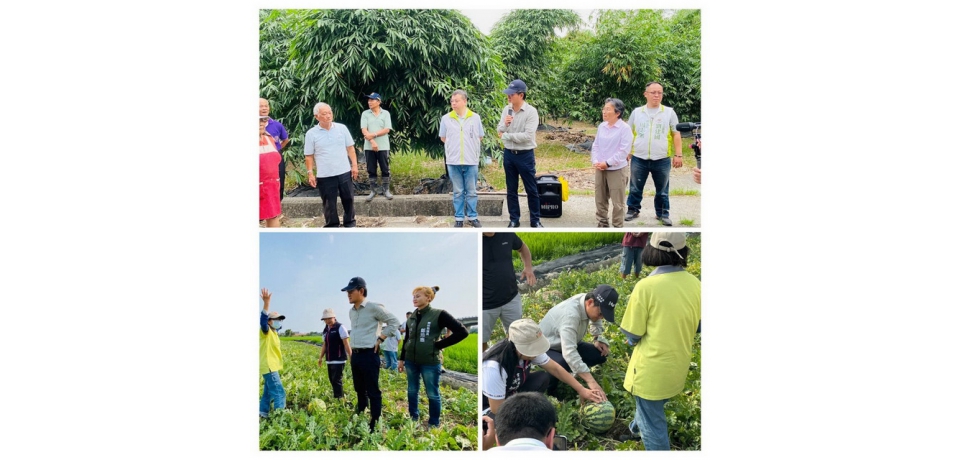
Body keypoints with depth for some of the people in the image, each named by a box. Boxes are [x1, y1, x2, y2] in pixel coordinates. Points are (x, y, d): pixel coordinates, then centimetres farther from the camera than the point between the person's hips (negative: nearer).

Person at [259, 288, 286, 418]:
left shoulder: (274, 333, 11)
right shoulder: (266, 332, -14)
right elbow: (263, 320, -31)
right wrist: (266, 303, -42)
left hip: (272, 367, 10)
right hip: (269, 367, -10)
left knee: (268, 393, 17)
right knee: (279, 394, -14)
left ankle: (263, 414, 25)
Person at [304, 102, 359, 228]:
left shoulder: (342, 128, 2)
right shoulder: (311, 134, -3)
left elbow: (350, 148, 6)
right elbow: (309, 156, 0)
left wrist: (354, 165, 0)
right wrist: (310, 173, -6)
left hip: (344, 172, 2)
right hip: (325, 175, -2)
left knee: (348, 199, 11)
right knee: (329, 203, 5)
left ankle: (350, 222, 28)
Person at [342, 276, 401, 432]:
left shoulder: (374, 307, -12)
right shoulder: (352, 311, 11)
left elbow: (394, 322, -7)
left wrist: (380, 339, -10)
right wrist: (352, 351, 16)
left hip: (369, 355, -8)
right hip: (355, 355, 8)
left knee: (373, 392, -3)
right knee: (360, 390, 16)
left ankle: (375, 425, 2)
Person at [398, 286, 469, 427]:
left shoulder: (439, 315, -11)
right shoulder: (411, 318, 7)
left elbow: (462, 332, -15)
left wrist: (439, 344, -12)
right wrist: (402, 358, 17)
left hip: (430, 362, -6)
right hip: (411, 361, 6)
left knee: (432, 394, 3)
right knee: (412, 391, 15)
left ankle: (434, 424, 15)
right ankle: (413, 419, 30)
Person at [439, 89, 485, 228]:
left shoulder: (475, 117, 1)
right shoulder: (446, 118, 1)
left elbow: (479, 137, 10)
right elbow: (443, 138, 11)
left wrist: (469, 146, 6)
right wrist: (453, 147, 7)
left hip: (471, 161, 0)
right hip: (453, 161, 0)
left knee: (471, 191, 7)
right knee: (458, 192, 7)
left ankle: (472, 217, 16)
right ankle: (458, 218, 13)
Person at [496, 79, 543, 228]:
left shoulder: (531, 112, -14)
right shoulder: (506, 110, 4)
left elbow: (527, 136, -21)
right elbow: (499, 131, 5)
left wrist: (506, 135, -13)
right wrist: (505, 124, -18)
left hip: (525, 155, -5)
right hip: (508, 154, 5)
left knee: (531, 189, 4)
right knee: (511, 189, 11)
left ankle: (535, 220, 13)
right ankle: (514, 219, 20)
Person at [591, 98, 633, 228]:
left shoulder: (625, 128, -12)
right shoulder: (601, 126, 7)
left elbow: (624, 151, -16)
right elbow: (596, 146, 11)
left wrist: (607, 163, -17)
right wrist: (595, 162, -5)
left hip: (617, 170, -6)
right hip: (600, 169, 6)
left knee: (617, 202, 1)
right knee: (600, 200, 13)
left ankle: (618, 227, 11)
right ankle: (602, 224, 25)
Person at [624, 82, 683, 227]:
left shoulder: (669, 112, 2)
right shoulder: (637, 112, 5)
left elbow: (676, 134, 3)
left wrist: (678, 155, -3)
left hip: (662, 160, -1)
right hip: (639, 159, 1)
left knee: (662, 190, 9)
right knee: (635, 188, 10)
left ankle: (663, 214, 21)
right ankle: (633, 210, 24)